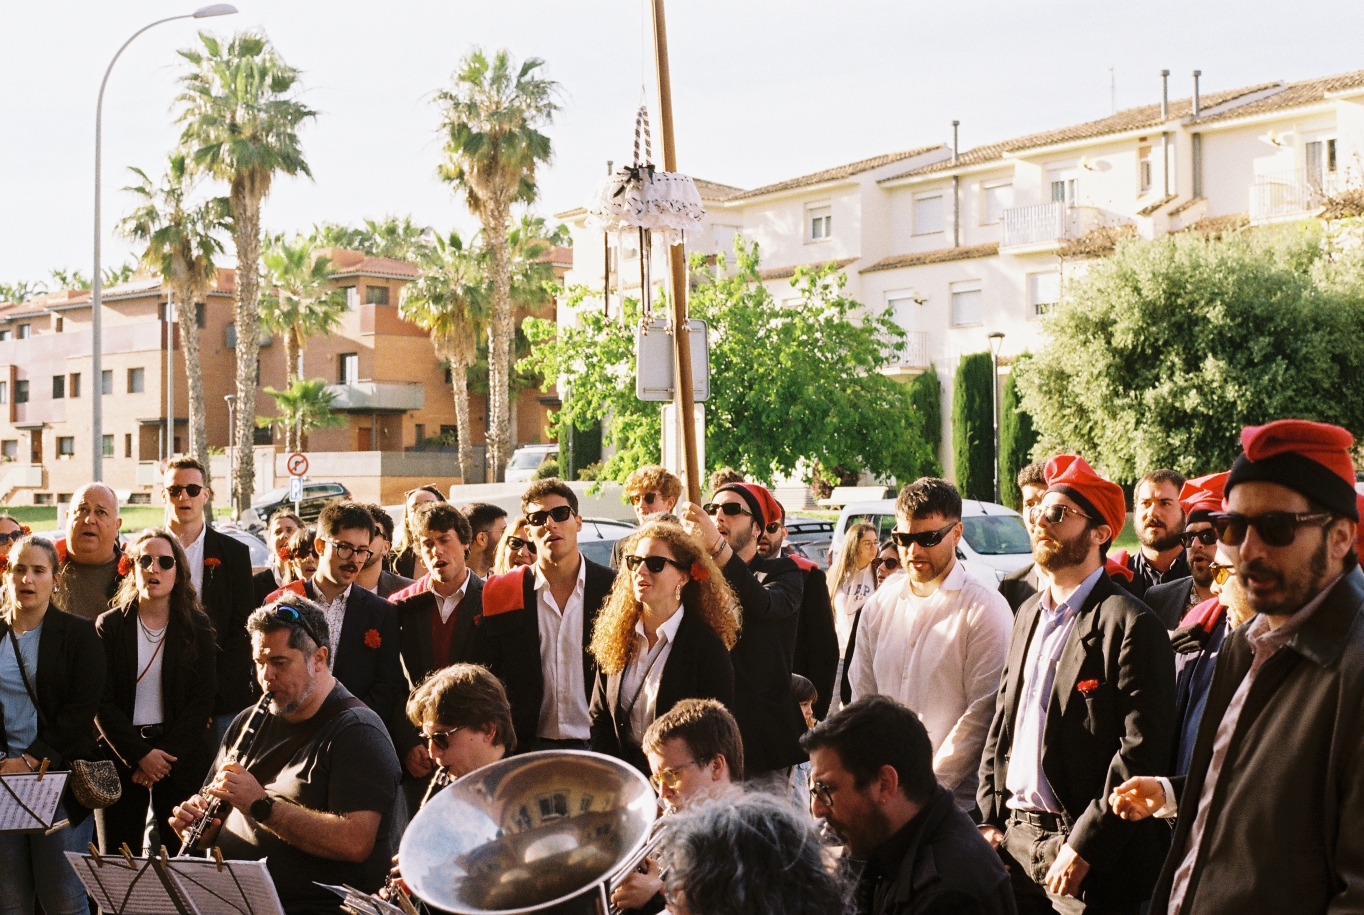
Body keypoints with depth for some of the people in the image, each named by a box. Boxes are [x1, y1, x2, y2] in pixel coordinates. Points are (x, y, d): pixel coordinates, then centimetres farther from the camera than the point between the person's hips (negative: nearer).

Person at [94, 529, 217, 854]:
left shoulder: (197, 628, 3)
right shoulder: (109, 627, 4)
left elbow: (202, 701, -1)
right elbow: (102, 702, -1)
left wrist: (163, 756, -11)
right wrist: (140, 754, -11)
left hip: (182, 758, 0)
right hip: (121, 755, 1)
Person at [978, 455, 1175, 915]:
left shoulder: (1129, 624, -11)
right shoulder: (1028, 614, 13)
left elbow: (1142, 751, -17)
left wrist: (1081, 847, -19)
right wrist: (990, 819, 8)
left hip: (1090, 858, -7)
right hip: (1014, 837, 7)